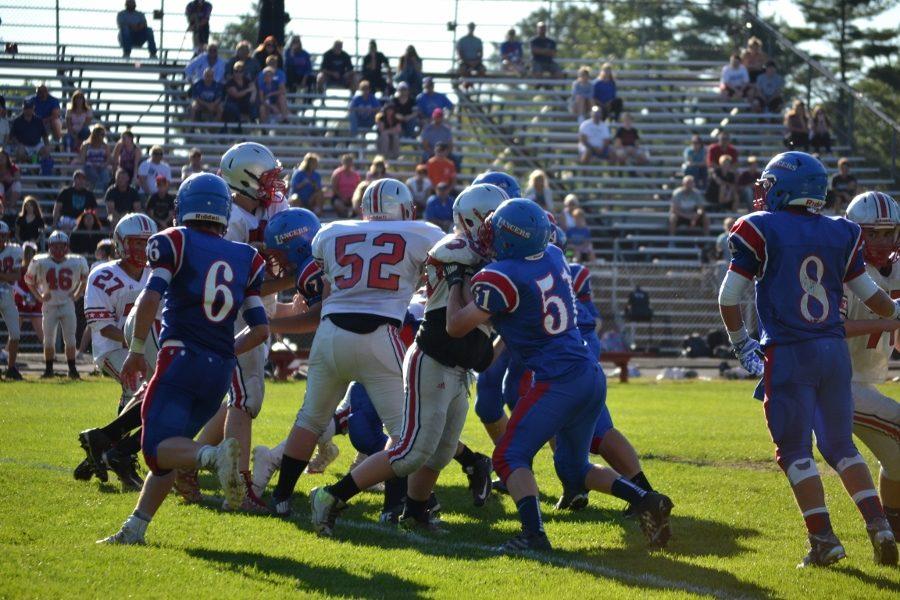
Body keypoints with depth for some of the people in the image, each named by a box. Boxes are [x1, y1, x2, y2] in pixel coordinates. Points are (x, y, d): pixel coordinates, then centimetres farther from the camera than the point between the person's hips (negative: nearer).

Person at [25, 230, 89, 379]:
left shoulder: (76, 262, -4)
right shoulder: (40, 263, -5)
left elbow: (84, 280, 14)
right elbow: (30, 281, 9)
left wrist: (76, 295, 4)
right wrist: (39, 296, 1)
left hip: (68, 304, 0)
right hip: (49, 305, 0)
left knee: (70, 339, -2)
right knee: (49, 339, 2)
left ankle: (72, 369, 6)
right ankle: (48, 369, 12)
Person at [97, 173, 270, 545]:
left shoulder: (175, 243, 1)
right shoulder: (245, 259, 13)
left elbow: (150, 298, -13)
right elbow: (260, 329, 10)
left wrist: (136, 351, -3)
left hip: (181, 359, -5)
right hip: (220, 372, 5)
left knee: (159, 446, -11)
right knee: (171, 445, 14)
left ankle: (214, 455, -40)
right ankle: (135, 527, 10)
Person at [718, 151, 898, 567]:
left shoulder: (760, 230, -5)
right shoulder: (841, 234, 7)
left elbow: (729, 296, -2)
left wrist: (740, 342, 14)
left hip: (788, 355, -4)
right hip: (834, 349, 4)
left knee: (795, 450, 4)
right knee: (839, 445, 16)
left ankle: (823, 538, -3)